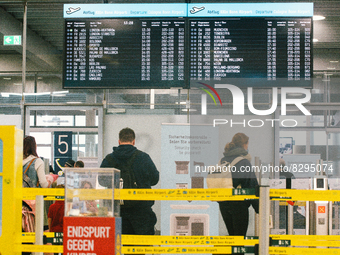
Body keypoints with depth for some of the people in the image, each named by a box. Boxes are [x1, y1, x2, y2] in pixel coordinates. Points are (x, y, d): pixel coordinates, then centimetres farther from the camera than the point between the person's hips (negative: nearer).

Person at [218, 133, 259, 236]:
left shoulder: (222, 161, 7)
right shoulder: (244, 162, -12)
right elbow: (252, 186, -12)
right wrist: (259, 208, -7)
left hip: (223, 204, 6)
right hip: (238, 204, -6)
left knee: (232, 235, 17)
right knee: (240, 236, 1)